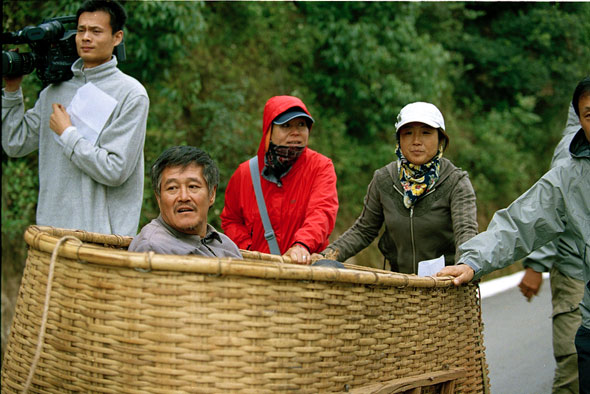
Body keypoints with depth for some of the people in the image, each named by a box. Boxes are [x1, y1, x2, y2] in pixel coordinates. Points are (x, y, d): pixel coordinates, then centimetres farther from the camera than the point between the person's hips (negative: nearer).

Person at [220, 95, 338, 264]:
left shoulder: (321, 166, 4)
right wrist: (248, 250, 1)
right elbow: (231, 219, 21)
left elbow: (322, 212, -13)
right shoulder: (245, 173, 10)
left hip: (306, 264, -1)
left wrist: (302, 244, -33)